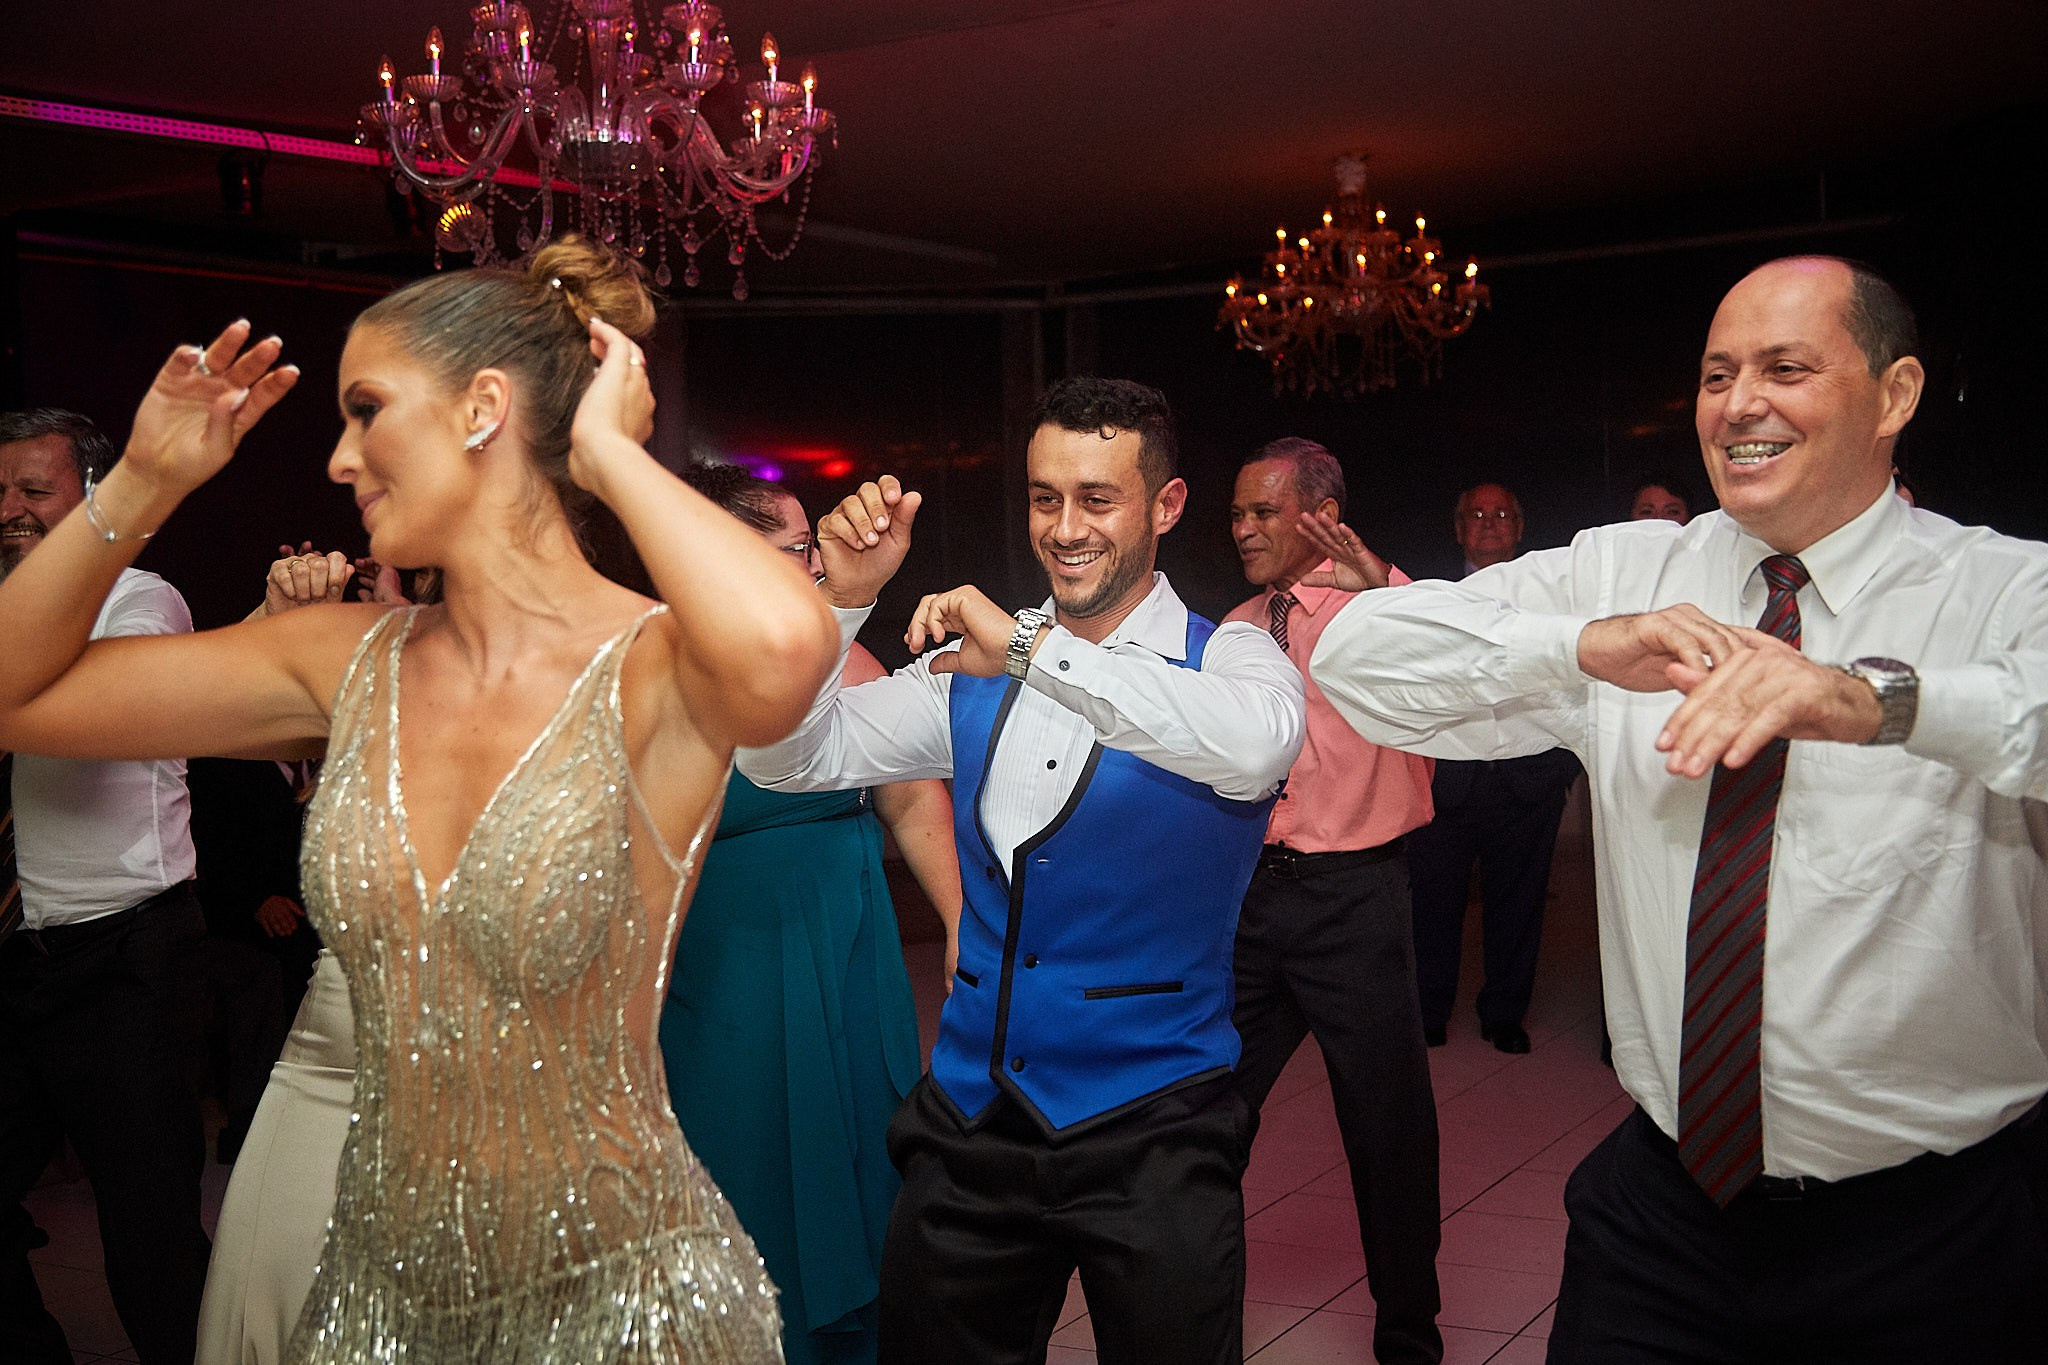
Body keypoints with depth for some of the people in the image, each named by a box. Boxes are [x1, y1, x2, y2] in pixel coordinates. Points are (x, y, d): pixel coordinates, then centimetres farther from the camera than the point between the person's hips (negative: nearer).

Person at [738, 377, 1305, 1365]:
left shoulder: (1227, 658, -8)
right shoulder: (973, 671, 5)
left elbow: (1255, 743, -32)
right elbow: (789, 759, 2)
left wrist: (1032, 651, -34)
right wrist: (843, 599, -12)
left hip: (1152, 1132, -4)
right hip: (971, 1117, 4)